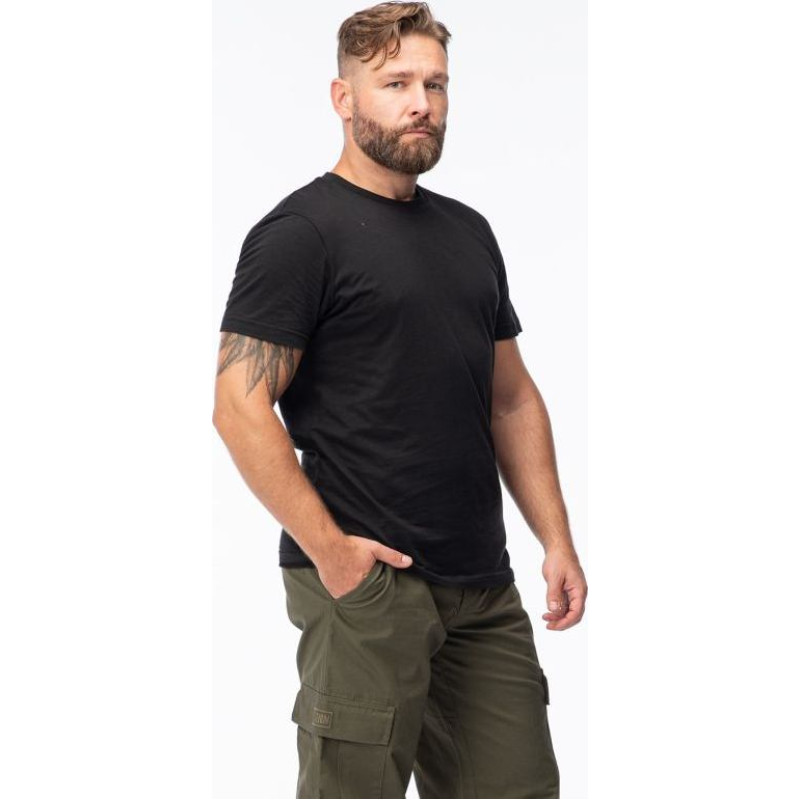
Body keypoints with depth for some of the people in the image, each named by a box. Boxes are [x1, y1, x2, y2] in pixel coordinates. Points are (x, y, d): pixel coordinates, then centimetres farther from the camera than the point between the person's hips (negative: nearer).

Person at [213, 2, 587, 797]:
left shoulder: (468, 231, 16)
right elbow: (240, 406, -14)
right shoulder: (300, 232, -7)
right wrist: (326, 548, -18)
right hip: (367, 580, -7)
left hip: (484, 585, 7)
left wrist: (557, 540, 10)